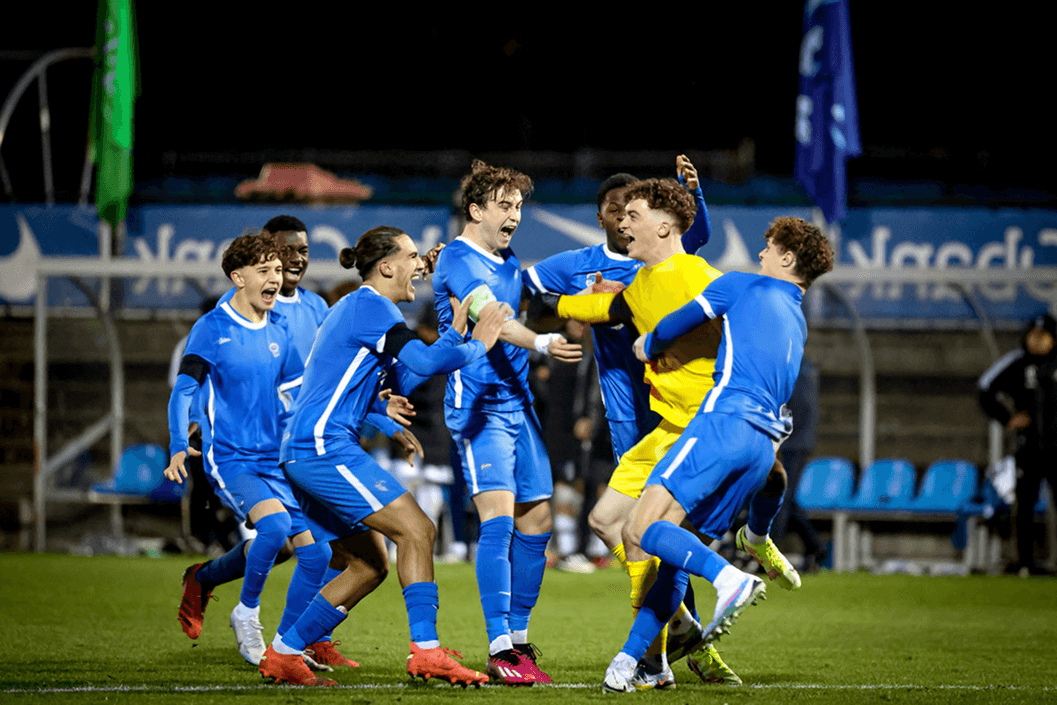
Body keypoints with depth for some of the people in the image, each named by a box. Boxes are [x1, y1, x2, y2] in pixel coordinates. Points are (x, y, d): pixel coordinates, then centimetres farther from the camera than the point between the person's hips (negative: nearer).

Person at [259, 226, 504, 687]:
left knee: (368, 566, 11)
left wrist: (454, 334, 23)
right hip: (323, 446, -11)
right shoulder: (370, 306, -9)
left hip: (305, 453, 11)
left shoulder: (356, 308, 23)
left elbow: (403, 380, 27)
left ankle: (282, 655, 12)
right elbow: (424, 362, -22)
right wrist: (477, 347, -5)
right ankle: (426, 652, -20)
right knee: (415, 529, -15)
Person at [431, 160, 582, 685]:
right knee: (498, 518, -18)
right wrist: (541, 343, -44)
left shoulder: (508, 263, 17)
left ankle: (518, 639, 16)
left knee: (535, 523, 6)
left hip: (518, 403, 9)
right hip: (478, 404, -9)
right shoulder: (458, 261, -11)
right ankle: (499, 650, -21)